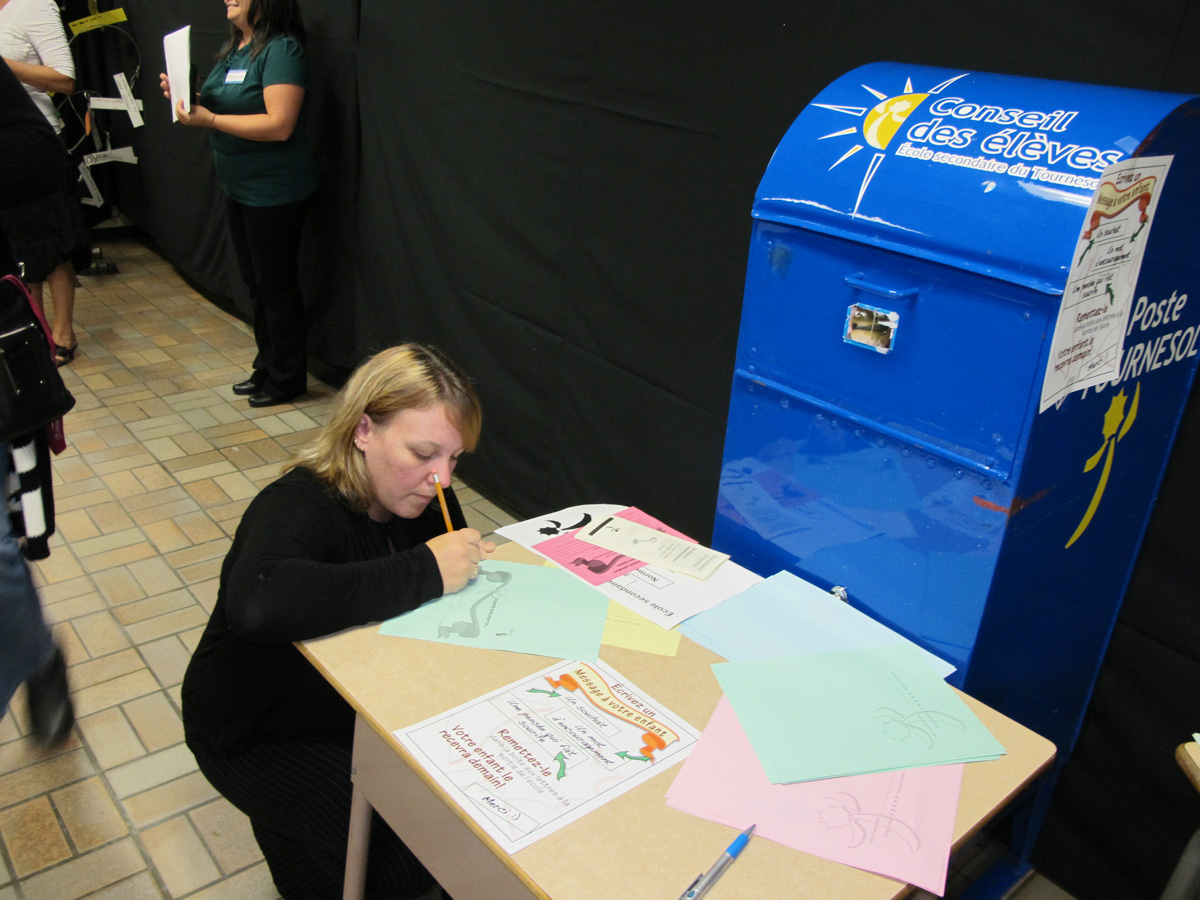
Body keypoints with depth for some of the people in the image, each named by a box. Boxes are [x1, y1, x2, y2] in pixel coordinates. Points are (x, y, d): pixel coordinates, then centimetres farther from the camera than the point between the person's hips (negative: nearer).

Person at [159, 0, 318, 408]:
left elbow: (279, 125, -26)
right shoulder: (233, 48, 12)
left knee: (276, 286, 0)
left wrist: (209, 119, -24)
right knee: (256, 283, 17)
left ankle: (286, 379, 14)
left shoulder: (280, 50, -17)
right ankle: (267, 366, 31)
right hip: (239, 189, 10)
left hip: (275, 193, -9)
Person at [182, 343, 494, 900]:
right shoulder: (297, 507, -31)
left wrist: (468, 562, -21)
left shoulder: (421, 496, -10)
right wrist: (425, 571, -48)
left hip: (357, 698, 7)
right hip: (254, 734, -6)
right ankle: (283, 828, 13)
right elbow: (258, 604, -53)